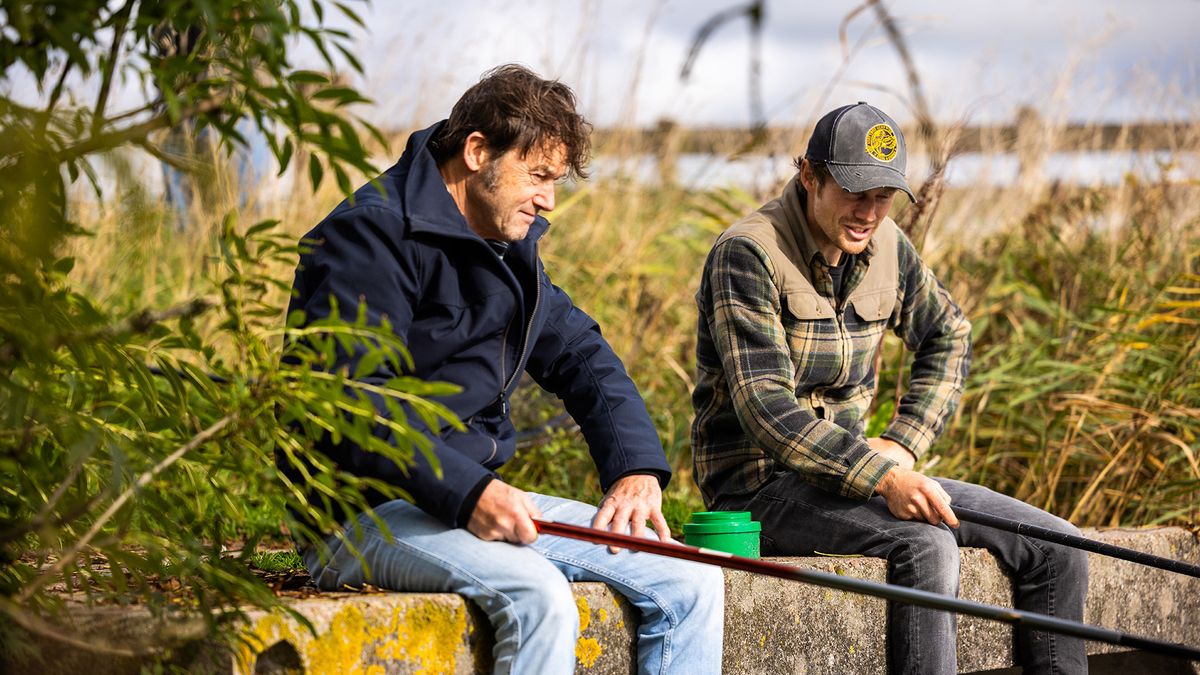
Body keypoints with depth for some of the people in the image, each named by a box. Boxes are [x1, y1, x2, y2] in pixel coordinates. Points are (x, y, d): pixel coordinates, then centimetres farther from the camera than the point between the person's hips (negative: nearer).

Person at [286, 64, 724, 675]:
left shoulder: (507, 244, 16)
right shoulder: (373, 234, -13)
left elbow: (578, 354, 18)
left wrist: (636, 466, -1)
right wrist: (468, 493, -31)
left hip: (477, 495, 9)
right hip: (363, 511, -9)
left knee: (691, 583, -3)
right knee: (538, 595, -35)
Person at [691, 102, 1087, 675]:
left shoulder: (886, 248, 6)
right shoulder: (748, 252, -16)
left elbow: (948, 337, 22)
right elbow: (765, 407, -24)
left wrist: (901, 445, 6)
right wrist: (881, 477, -34)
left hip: (848, 471, 7)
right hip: (761, 483, -7)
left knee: (1057, 548, -3)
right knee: (927, 545, -34)